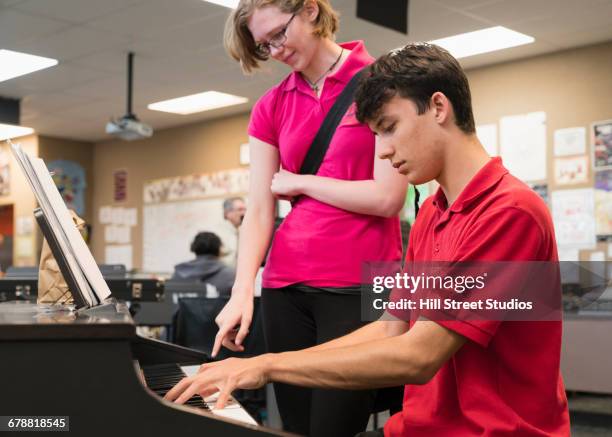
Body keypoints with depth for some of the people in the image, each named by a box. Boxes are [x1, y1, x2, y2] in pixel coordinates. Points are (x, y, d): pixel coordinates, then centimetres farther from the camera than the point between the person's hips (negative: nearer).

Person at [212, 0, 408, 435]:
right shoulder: (272, 106, 12)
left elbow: (387, 197, -10)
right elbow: (259, 211, 5)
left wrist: (299, 182, 0)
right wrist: (242, 292, -8)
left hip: (358, 286, -5)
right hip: (285, 285, 5)